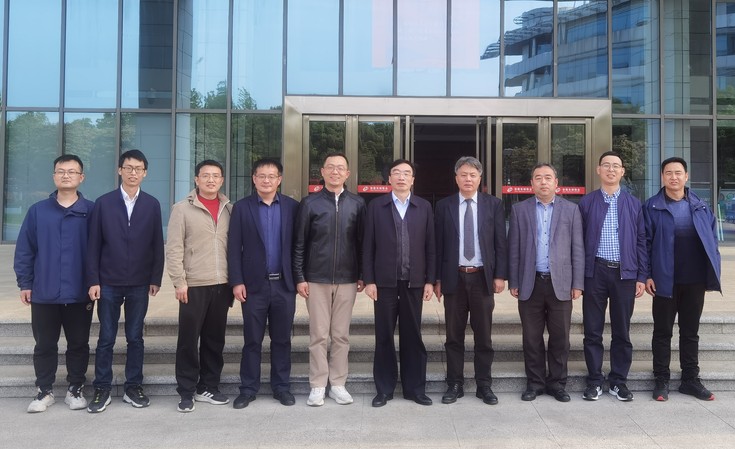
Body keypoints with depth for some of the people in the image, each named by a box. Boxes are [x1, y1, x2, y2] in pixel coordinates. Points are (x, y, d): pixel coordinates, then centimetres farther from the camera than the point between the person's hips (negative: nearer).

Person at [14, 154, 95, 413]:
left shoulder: (91, 211, -2)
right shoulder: (37, 211, 3)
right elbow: (24, 250, 5)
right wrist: (25, 283, 1)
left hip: (80, 294, -1)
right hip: (44, 294, 1)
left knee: (78, 344, 10)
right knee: (44, 345, 11)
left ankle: (76, 389, 24)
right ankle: (44, 391, 25)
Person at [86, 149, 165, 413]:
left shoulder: (152, 205, 3)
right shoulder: (103, 203, 1)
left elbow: (157, 244, 3)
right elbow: (93, 245, 0)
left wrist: (156, 278, -1)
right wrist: (93, 280, -5)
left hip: (139, 284, 1)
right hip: (108, 283, -1)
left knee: (135, 337, 8)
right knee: (106, 338, 6)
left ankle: (133, 388, 18)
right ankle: (102, 390, 16)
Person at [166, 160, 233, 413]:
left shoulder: (229, 209, 9)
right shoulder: (182, 209, -2)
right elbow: (174, 249, -5)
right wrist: (179, 281, -10)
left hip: (222, 285, 4)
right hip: (194, 286, -4)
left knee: (215, 339, 11)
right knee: (189, 340, 2)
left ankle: (208, 387, 23)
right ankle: (186, 392, 13)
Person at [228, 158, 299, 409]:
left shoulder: (292, 207, 4)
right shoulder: (242, 207, 2)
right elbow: (234, 248, -1)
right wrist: (236, 282, -8)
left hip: (284, 284, 1)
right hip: (254, 285, -1)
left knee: (282, 339, 10)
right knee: (252, 340, 7)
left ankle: (281, 386, 22)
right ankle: (248, 388, 19)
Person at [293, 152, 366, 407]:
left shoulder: (357, 204, 4)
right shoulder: (309, 203, 1)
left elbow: (362, 242, 6)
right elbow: (299, 243, 1)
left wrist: (362, 276, 3)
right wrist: (299, 277, -3)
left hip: (347, 280, 1)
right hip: (316, 279, -1)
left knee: (341, 335, 7)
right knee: (319, 335, 3)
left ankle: (338, 385, 18)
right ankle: (317, 387, 13)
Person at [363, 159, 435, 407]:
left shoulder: (424, 207, 6)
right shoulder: (376, 205, 3)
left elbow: (430, 246, 5)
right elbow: (368, 246, 1)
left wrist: (430, 280, 0)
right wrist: (369, 280, -4)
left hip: (414, 282, 1)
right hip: (385, 282, -1)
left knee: (412, 336, 8)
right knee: (384, 336, 6)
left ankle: (414, 388, 19)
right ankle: (384, 389, 17)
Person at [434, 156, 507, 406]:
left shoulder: (493, 204, 4)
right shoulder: (444, 206, 4)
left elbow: (500, 242, 3)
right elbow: (438, 245, 4)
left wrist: (500, 275, -3)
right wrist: (437, 279, 0)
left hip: (483, 277, 0)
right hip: (454, 277, 0)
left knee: (484, 335, 7)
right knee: (454, 336, 7)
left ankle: (484, 385, 19)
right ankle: (455, 384, 18)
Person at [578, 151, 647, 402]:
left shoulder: (633, 204, 7)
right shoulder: (586, 203, 4)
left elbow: (641, 241, 7)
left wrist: (642, 276, 2)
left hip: (625, 273, 1)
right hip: (595, 272, -1)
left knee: (622, 331, 9)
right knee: (593, 331, 5)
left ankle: (618, 381, 21)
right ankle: (595, 381, 16)